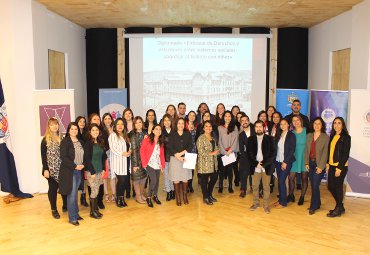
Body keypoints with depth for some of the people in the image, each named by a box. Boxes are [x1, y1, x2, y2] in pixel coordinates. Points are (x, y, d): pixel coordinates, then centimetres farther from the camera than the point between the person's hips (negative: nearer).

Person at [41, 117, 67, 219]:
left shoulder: (61, 138, 7)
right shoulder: (46, 139, -2)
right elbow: (43, 156, -4)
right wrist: (45, 169, -10)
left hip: (62, 168, 3)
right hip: (51, 169, -3)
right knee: (53, 188, 4)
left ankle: (65, 205, 26)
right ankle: (54, 209, 16)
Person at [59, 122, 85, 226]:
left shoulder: (80, 142, 10)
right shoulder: (65, 141, -7)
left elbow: (83, 155, 15)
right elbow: (63, 157, -14)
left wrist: (82, 165, -2)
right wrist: (75, 166, -16)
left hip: (79, 171, 5)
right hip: (69, 171, -5)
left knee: (75, 194, 13)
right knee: (72, 194, -3)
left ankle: (75, 214, 24)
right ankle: (72, 218, 6)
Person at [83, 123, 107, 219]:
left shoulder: (101, 143, 8)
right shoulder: (88, 143, -9)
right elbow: (87, 159, -11)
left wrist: (103, 169, 5)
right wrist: (92, 172, -14)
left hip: (99, 170, 5)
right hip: (91, 171, -5)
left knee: (96, 191, 9)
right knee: (94, 191, -3)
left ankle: (96, 209, 20)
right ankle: (92, 212, 10)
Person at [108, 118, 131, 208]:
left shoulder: (125, 135, 17)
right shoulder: (113, 135, -6)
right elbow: (112, 148, -16)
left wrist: (129, 151, 0)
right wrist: (122, 153, -21)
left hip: (125, 161, 7)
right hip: (118, 161, -7)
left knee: (125, 180, 5)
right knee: (121, 180, -8)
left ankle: (122, 198, 19)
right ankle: (118, 199, 9)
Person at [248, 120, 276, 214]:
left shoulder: (270, 139, 0)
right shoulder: (251, 139, 6)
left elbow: (273, 153, -5)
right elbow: (249, 153, 2)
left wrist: (263, 164, -13)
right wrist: (256, 163, -11)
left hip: (266, 167, -2)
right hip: (255, 167, 2)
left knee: (266, 187, 5)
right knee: (255, 186, 9)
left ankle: (266, 205, 16)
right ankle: (256, 203, 24)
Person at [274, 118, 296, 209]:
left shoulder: (291, 135, -6)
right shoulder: (278, 135, 9)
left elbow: (292, 150, -10)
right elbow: (276, 148, 8)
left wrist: (285, 162, -13)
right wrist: (274, 160, -2)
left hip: (286, 162, -5)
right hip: (278, 161, 5)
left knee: (281, 181, -7)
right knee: (279, 181, 8)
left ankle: (283, 202, 5)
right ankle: (280, 199, 21)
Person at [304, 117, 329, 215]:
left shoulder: (325, 137, -5)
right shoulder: (309, 136, 9)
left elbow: (325, 153, -8)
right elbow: (306, 150, 9)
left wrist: (320, 166, -13)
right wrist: (306, 163, 1)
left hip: (319, 164, -4)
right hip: (310, 163, 5)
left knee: (315, 185, -5)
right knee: (313, 185, 10)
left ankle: (313, 207, 5)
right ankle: (317, 203, 25)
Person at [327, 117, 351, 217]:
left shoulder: (346, 137, -8)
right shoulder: (332, 136, 11)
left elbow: (345, 154, -12)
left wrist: (339, 168, -15)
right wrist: (328, 164, 3)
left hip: (341, 166, -6)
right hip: (332, 166, 7)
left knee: (338, 187, 2)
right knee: (330, 187, 9)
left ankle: (338, 209, 16)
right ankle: (340, 207, 26)